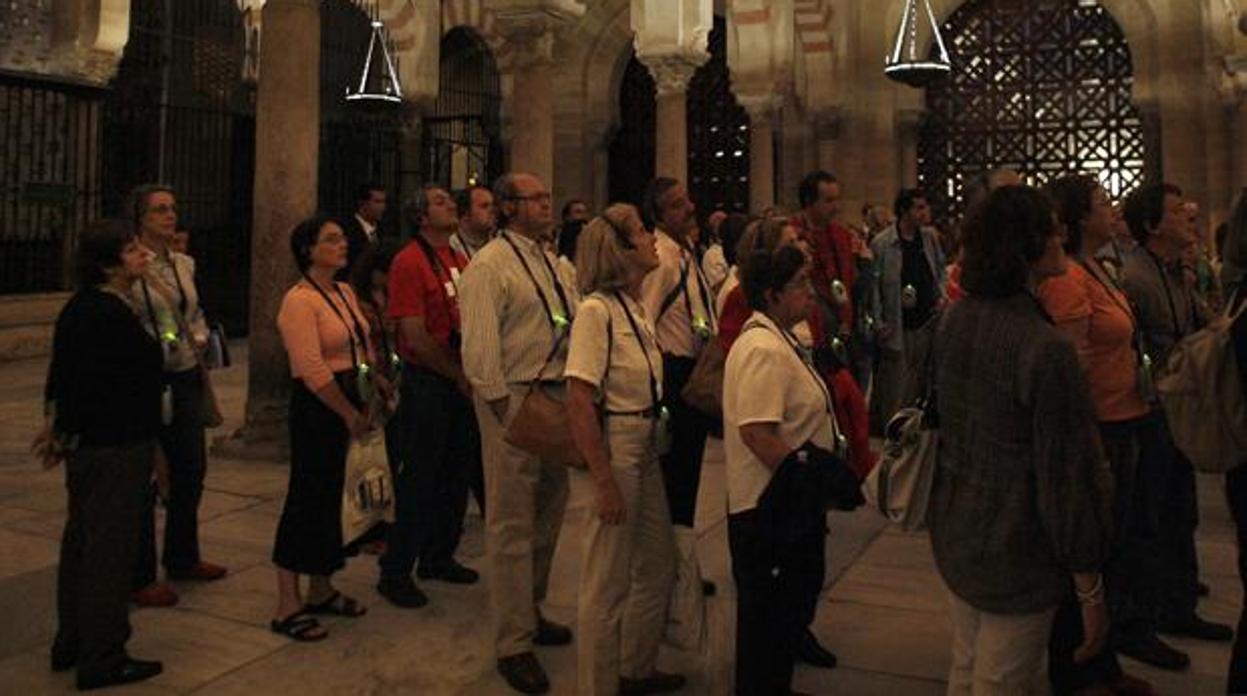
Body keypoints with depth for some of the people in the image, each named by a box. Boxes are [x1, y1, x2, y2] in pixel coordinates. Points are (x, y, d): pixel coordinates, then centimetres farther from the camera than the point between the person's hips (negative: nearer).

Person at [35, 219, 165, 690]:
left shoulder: (82, 306, 9)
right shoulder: (111, 314, -21)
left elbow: (64, 371, 11)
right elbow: (86, 379, -22)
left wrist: (59, 426, 10)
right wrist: (62, 432, -9)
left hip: (89, 444, 10)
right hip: (116, 448, -10)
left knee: (82, 540, 19)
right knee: (110, 546, 1)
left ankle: (71, 643, 34)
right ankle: (102, 659, 13)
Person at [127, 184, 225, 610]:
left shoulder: (184, 263, 10)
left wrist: (200, 338, 3)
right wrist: (155, 350, -20)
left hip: (186, 377, 7)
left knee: (191, 469, 16)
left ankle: (182, 558, 34)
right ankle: (139, 577, 16)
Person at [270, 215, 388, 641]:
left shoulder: (346, 293, 12)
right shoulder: (299, 301, -14)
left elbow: (363, 349, 16)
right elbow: (312, 370, -19)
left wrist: (376, 382, 2)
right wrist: (349, 414, -15)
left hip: (350, 402, 8)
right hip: (317, 408, -8)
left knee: (331, 495, 16)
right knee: (307, 498, -2)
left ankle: (321, 590, 30)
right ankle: (287, 607, 10)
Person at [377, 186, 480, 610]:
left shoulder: (459, 260, 11)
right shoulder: (410, 261, -11)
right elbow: (415, 338, -16)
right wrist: (459, 376, -11)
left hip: (463, 383, 7)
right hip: (426, 383, -7)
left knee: (456, 476, 16)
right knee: (418, 480, 1)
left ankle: (439, 558, 33)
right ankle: (395, 572, 16)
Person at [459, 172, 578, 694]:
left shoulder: (552, 263, 15)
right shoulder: (488, 266, -10)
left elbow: (576, 326, 15)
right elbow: (480, 349, -16)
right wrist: (506, 410, -16)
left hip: (559, 395, 8)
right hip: (514, 398, -8)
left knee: (547, 515, 19)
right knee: (512, 524, 0)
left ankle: (530, 612, 38)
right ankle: (513, 645, 13)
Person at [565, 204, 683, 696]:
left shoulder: (636, 306, 6)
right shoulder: (596, 310, -18)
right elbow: (579, 403, -21)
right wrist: (605, 482, -21)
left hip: (646, 449, 9)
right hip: (614, 450, -9)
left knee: (659, 566, 21)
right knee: (608, 582, 6)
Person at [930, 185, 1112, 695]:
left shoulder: (953, 320, -1)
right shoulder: (1047, 350, -24)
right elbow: (1067, 478, -20)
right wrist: (1091, 592, -10)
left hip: (952, 532, 7)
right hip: (1015, 552, -7)